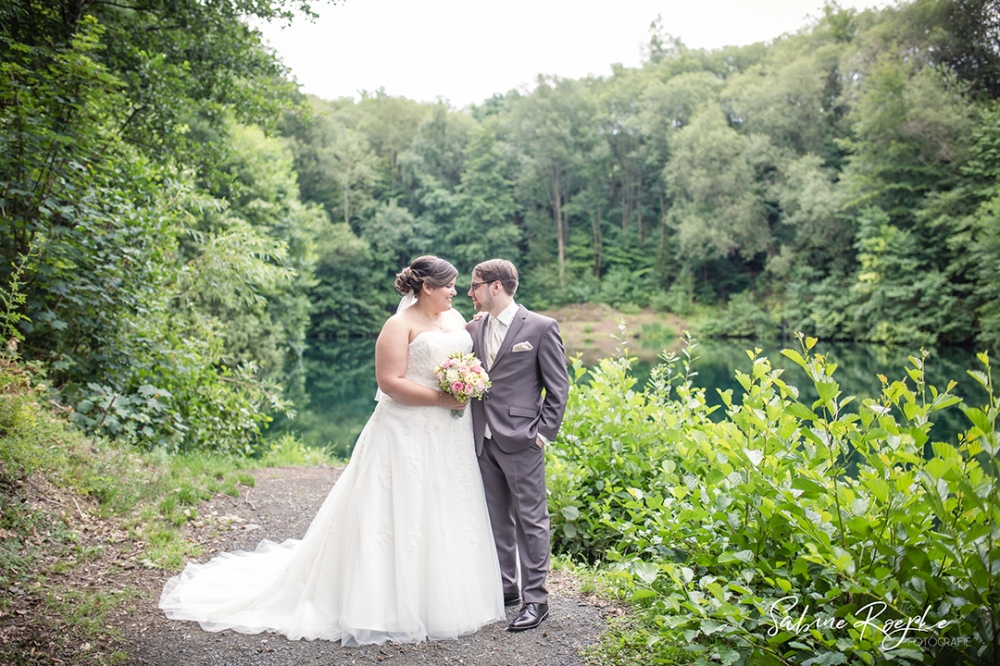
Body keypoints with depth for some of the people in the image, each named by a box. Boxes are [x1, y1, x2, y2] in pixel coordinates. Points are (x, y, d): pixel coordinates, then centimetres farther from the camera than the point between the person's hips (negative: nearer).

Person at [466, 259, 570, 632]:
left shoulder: (541, 328, -5)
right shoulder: (473, 329, 11)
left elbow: (559, 387, -3)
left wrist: (543, 432, -9)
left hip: (520, 440, -6)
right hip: (484, 440, 6)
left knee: (530, 519, 2)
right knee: (496, 519, 15)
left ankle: (535, 599, 12)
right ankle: (505, 587, 29)